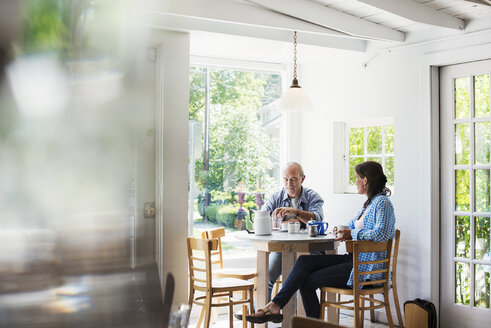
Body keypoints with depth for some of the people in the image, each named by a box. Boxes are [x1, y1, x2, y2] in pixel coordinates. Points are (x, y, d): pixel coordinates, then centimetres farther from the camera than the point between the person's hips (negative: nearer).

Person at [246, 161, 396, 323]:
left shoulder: (382, 203, -12)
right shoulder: (369, 203, 19)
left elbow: (381, 234, -27)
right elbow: (352, 224, 26)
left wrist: (351, 234, -22)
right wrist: (341, 230, 3)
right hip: (355, 259, 9)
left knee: (308, 281, -9)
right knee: (304, 261, -6)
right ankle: (275, 306, -10)